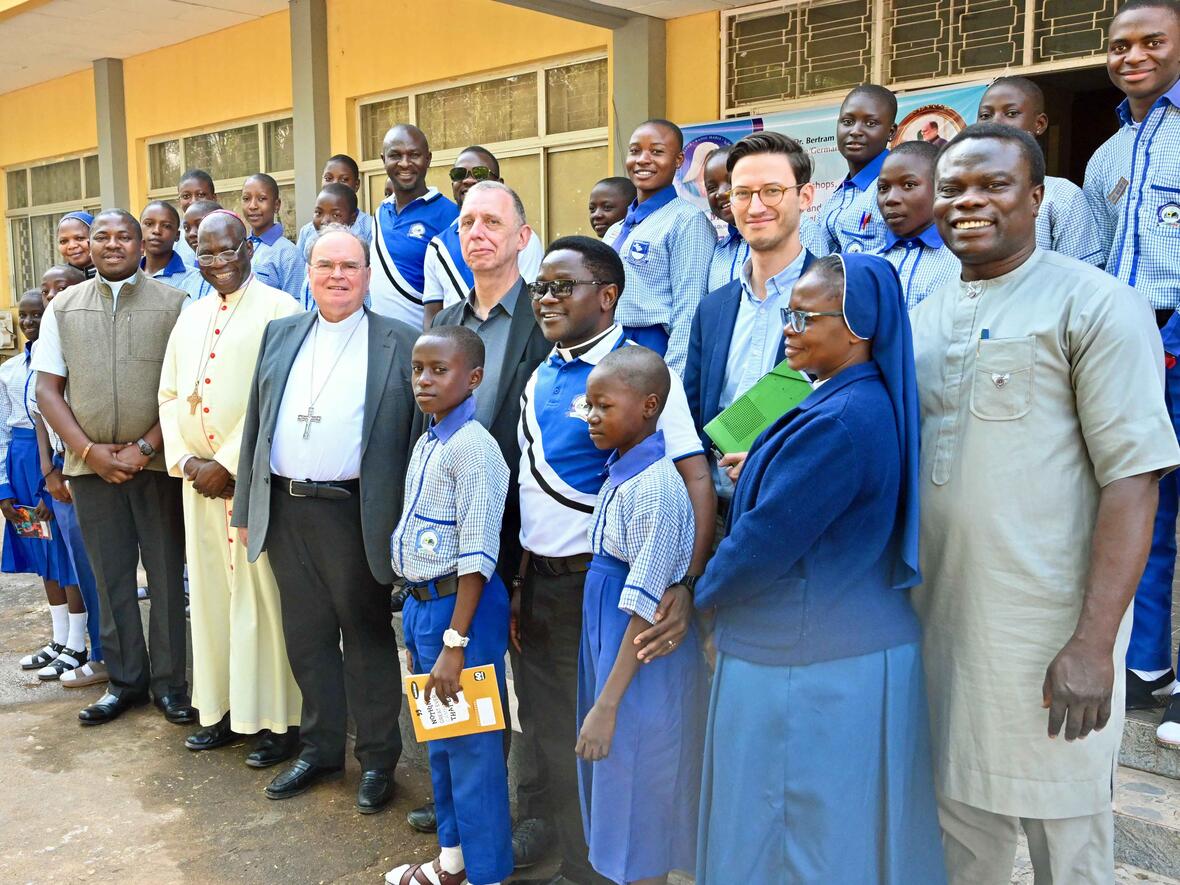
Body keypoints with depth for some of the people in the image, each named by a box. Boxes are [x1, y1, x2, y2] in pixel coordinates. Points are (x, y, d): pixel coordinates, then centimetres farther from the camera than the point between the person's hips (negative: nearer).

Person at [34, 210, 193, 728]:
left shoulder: (173, 304, 0)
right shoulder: (63, 307, 9)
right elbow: (47, 388, 7)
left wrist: (146, 447, -11)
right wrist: (89, 451, -5)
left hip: (158, 461, -2)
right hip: (91, 465, 3)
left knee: (167, 572, 3)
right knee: (111, 575, 9)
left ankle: (170, 681, 15)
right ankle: (126, 679, 22)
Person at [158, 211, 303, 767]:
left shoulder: (278, 309, -7)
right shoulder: (191, 318, 15)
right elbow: (169, 394, 15)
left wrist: (227, 464, -13)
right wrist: (186, 461, 0)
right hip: (200, 475, 7)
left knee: (262, 594, -2)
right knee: (209, 590, 10)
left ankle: (277, 719, 9)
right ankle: (221, 709, 22)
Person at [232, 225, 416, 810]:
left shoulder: (399, 343, -3)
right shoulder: (280, 334, 11)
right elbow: (256, 424, 13)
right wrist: (246, 508, 10)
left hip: (357, 514, -4)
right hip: (286, 509, 5)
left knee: (367, 635, 6)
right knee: (306, 635, 14)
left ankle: (378, 757, 22)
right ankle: (320, 747, 30)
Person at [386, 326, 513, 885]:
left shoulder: (473, 447, -17)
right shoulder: (424, 445, 10)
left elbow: (477, 556, -21)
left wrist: (455, 642, -22)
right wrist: (416, 626, 17)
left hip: (462, 606, -9)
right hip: (422, 603, 9)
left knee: (471, 747, 3)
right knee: (438, 741, 21)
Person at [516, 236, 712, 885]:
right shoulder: (542, 377, 9)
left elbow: (694, 479, -20)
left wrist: (683, 585, -32)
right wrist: (520, 581, 13)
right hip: (538, 583, 7)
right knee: (550, 738, 18)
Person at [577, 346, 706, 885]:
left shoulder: (654, 486, -22)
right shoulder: (619, 473, 7)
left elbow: (644, 608, -24)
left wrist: (607, 704, -22)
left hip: (643, 662, -9)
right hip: (608, 640, 9)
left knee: (638, 802, 5)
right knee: (615, 790, 21)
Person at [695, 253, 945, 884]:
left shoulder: (841, 422, -23)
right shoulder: (863, 404, 7)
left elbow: (765, 541, -20)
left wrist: (703, 592, -6)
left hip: (811, 667, -9)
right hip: (857, 647, 9)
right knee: (851, 829, 21)